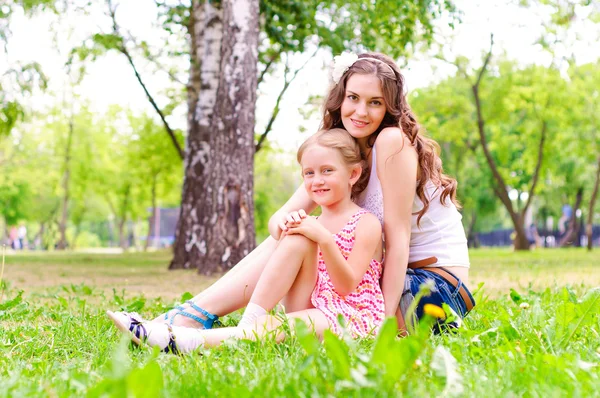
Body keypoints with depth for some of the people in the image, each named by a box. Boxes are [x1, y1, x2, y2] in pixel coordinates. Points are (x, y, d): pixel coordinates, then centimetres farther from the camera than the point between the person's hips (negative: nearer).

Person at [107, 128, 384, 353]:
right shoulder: (310, 223, 15)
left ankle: (187, 340, -46)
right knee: (298, 239, -19)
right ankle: (247, 324, -27)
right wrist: (288, 238, -10)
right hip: (311, 311, 5)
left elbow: (346, 286, -13)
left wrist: (324, 240, -23)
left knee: (270, 326, -34)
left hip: (355, 317, -5)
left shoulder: (366, 223, -3)